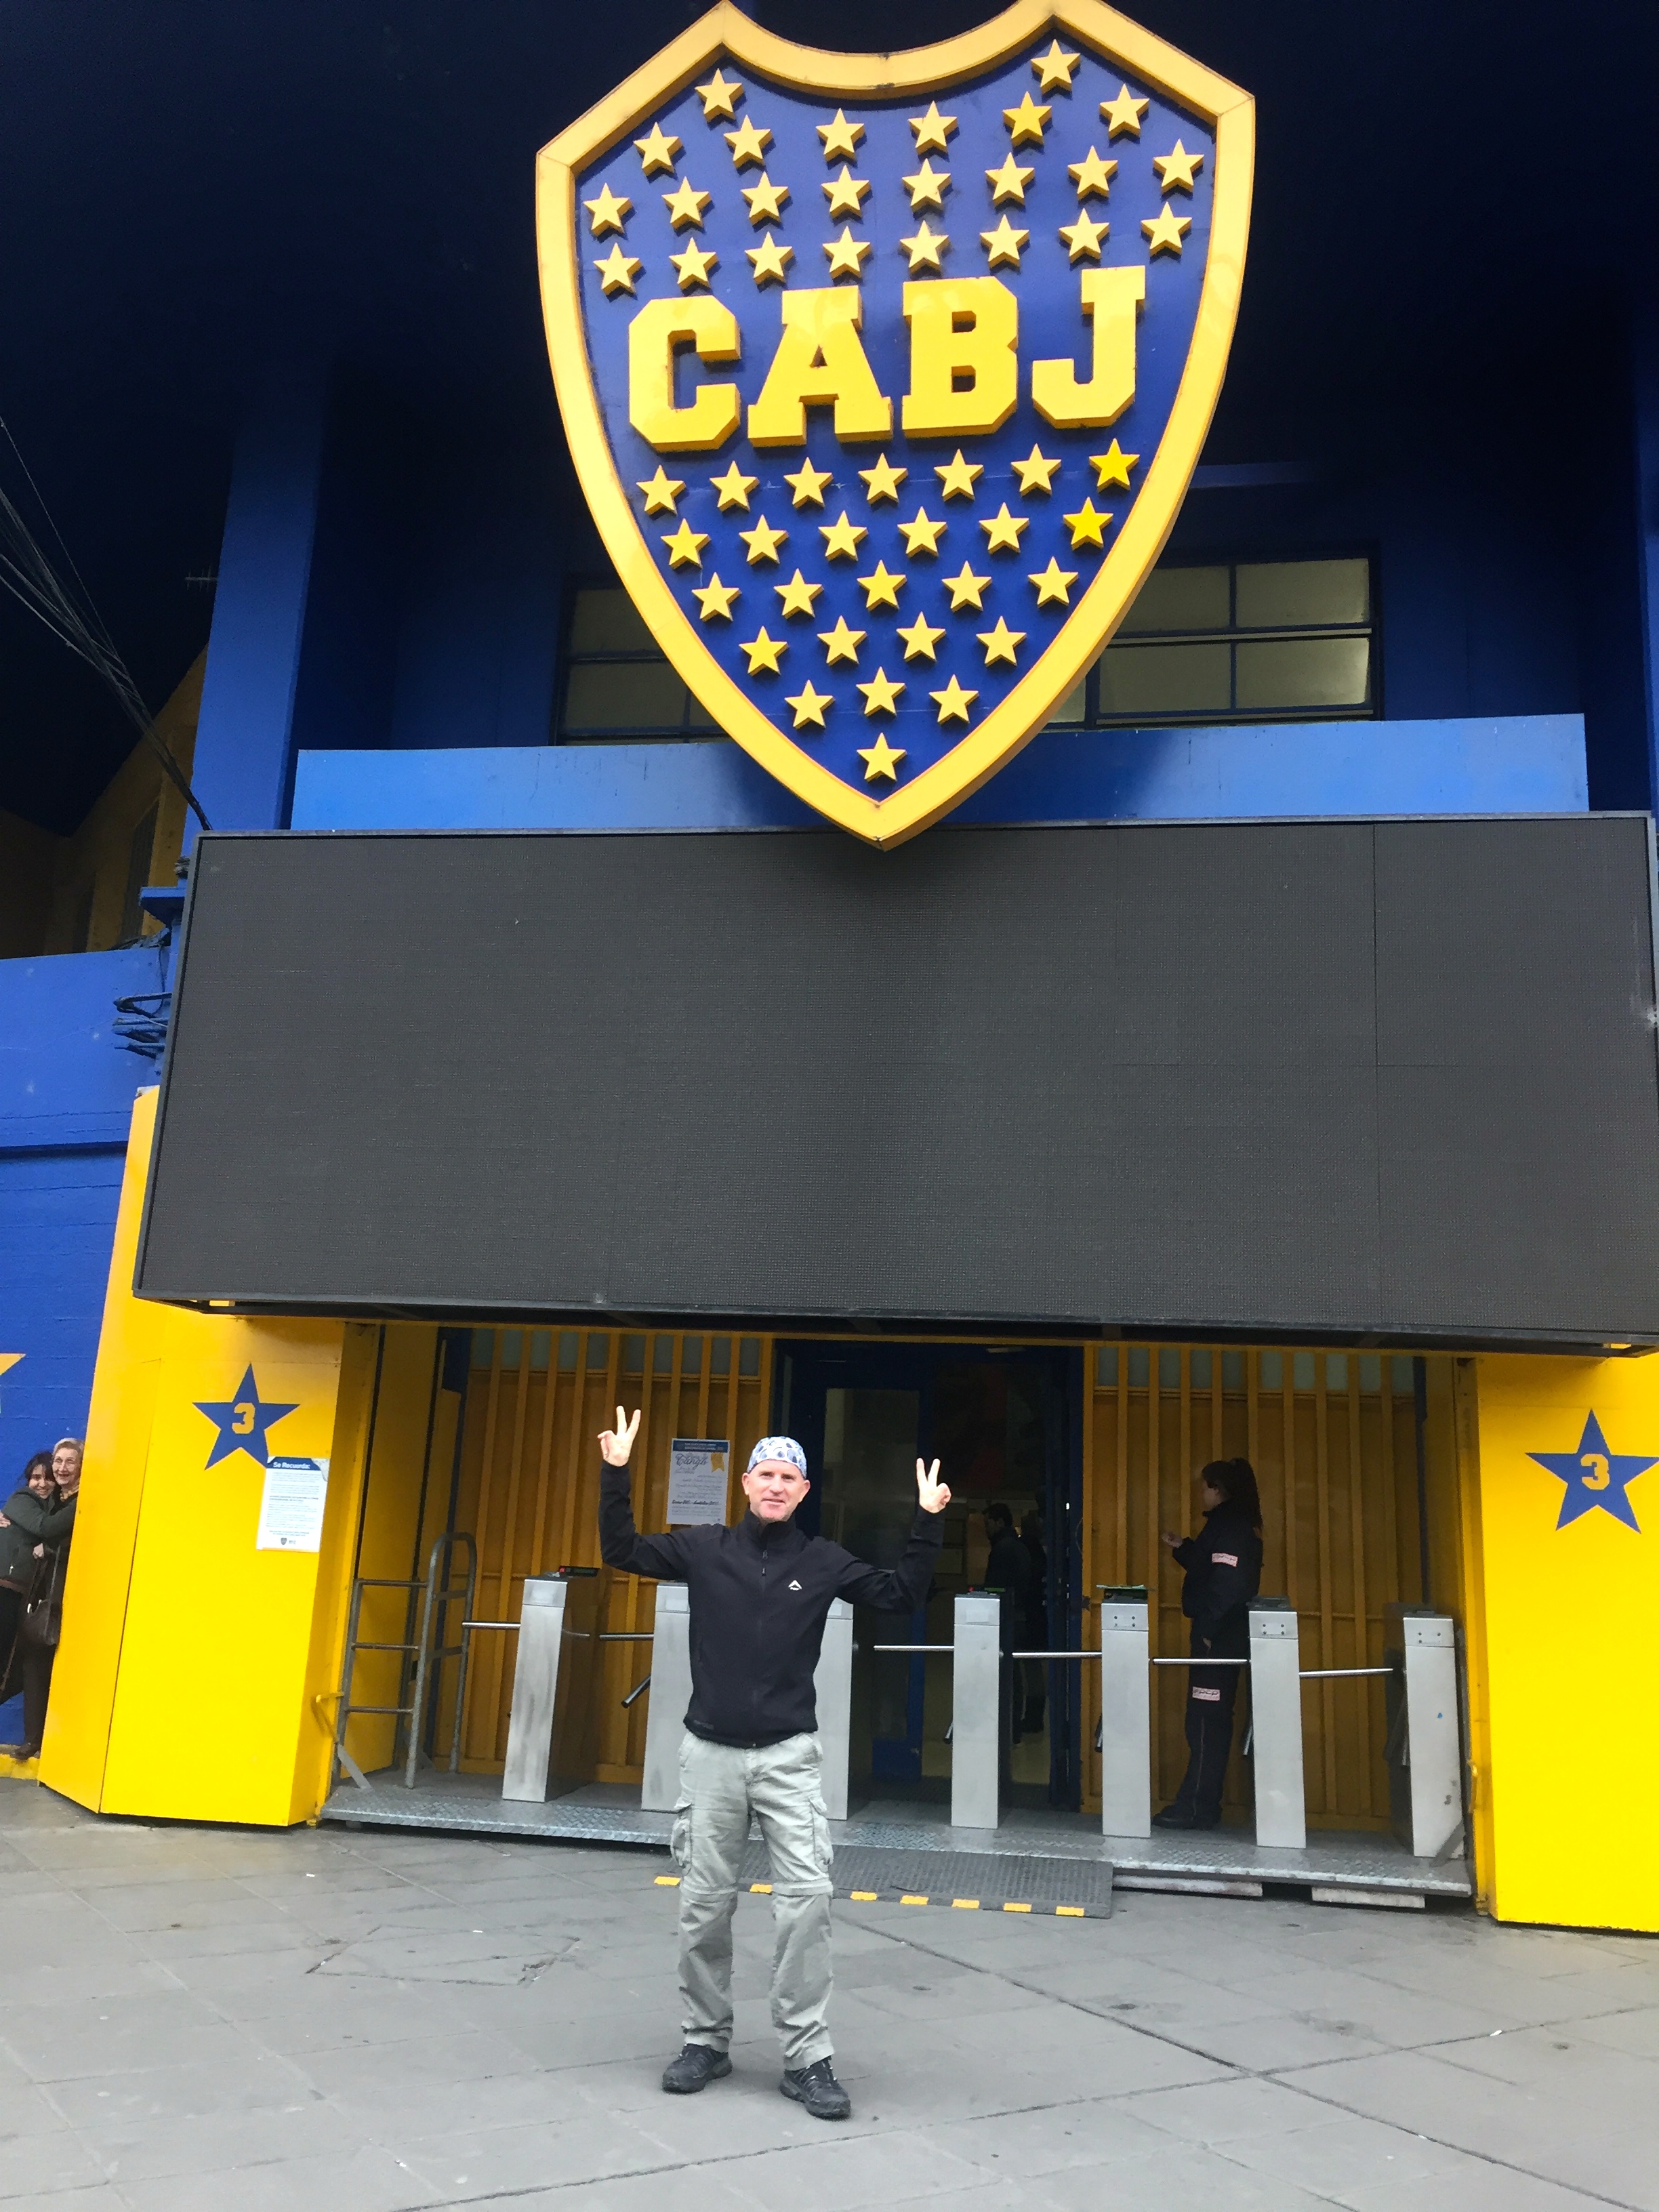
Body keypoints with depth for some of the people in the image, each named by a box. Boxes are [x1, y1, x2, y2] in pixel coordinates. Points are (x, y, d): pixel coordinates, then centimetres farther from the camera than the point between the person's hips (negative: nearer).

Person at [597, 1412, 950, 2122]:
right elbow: (620, 1551, 3)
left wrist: (927, 1523, -9)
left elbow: (902, 1595, 1)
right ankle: (706, 2042, 24)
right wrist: (616, 1474, -6)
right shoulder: (703, 1549, 2)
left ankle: (806, 2057, 2)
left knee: (806, 1897, -9)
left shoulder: (823, 1561, 1)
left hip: (788, 1756, -1)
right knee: (704, 1905, 7)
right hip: (711, 1753, 1)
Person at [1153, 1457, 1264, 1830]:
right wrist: (1181, 1548, 22)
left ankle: (1196, 1808, -8)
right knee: (1212, 1721, 11)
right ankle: (1202, 1806, 14)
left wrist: (1207, 1629, -21)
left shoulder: (1229, 1527, -13)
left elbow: (1227, 1583, -22)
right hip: (1225, 1637, 10)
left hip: (1218, 1638, -10)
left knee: (1206, 1722, -9)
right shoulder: (1233, 1525, 17)